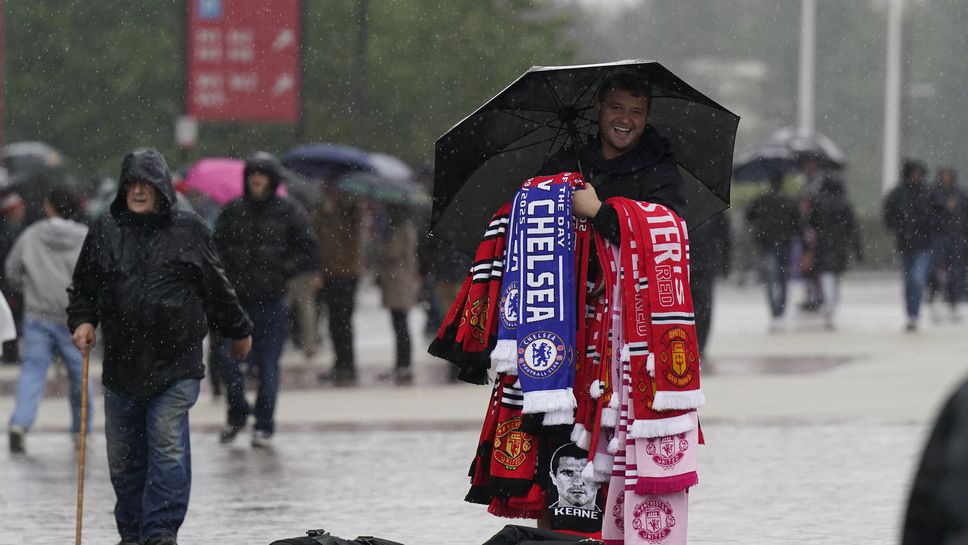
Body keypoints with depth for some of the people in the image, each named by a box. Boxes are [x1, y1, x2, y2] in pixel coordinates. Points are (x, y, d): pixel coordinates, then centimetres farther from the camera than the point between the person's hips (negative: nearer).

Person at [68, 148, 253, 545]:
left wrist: (238, 330, 21)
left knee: (168, 444, -13)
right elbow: (84, 287, 16)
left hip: (175, 362, -3)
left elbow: (216, 288, 13)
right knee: (123, 455, 7)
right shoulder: (105, 231, 8)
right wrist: (82, 321, -2)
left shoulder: (188, 230, 3)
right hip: (121, 361, 3)